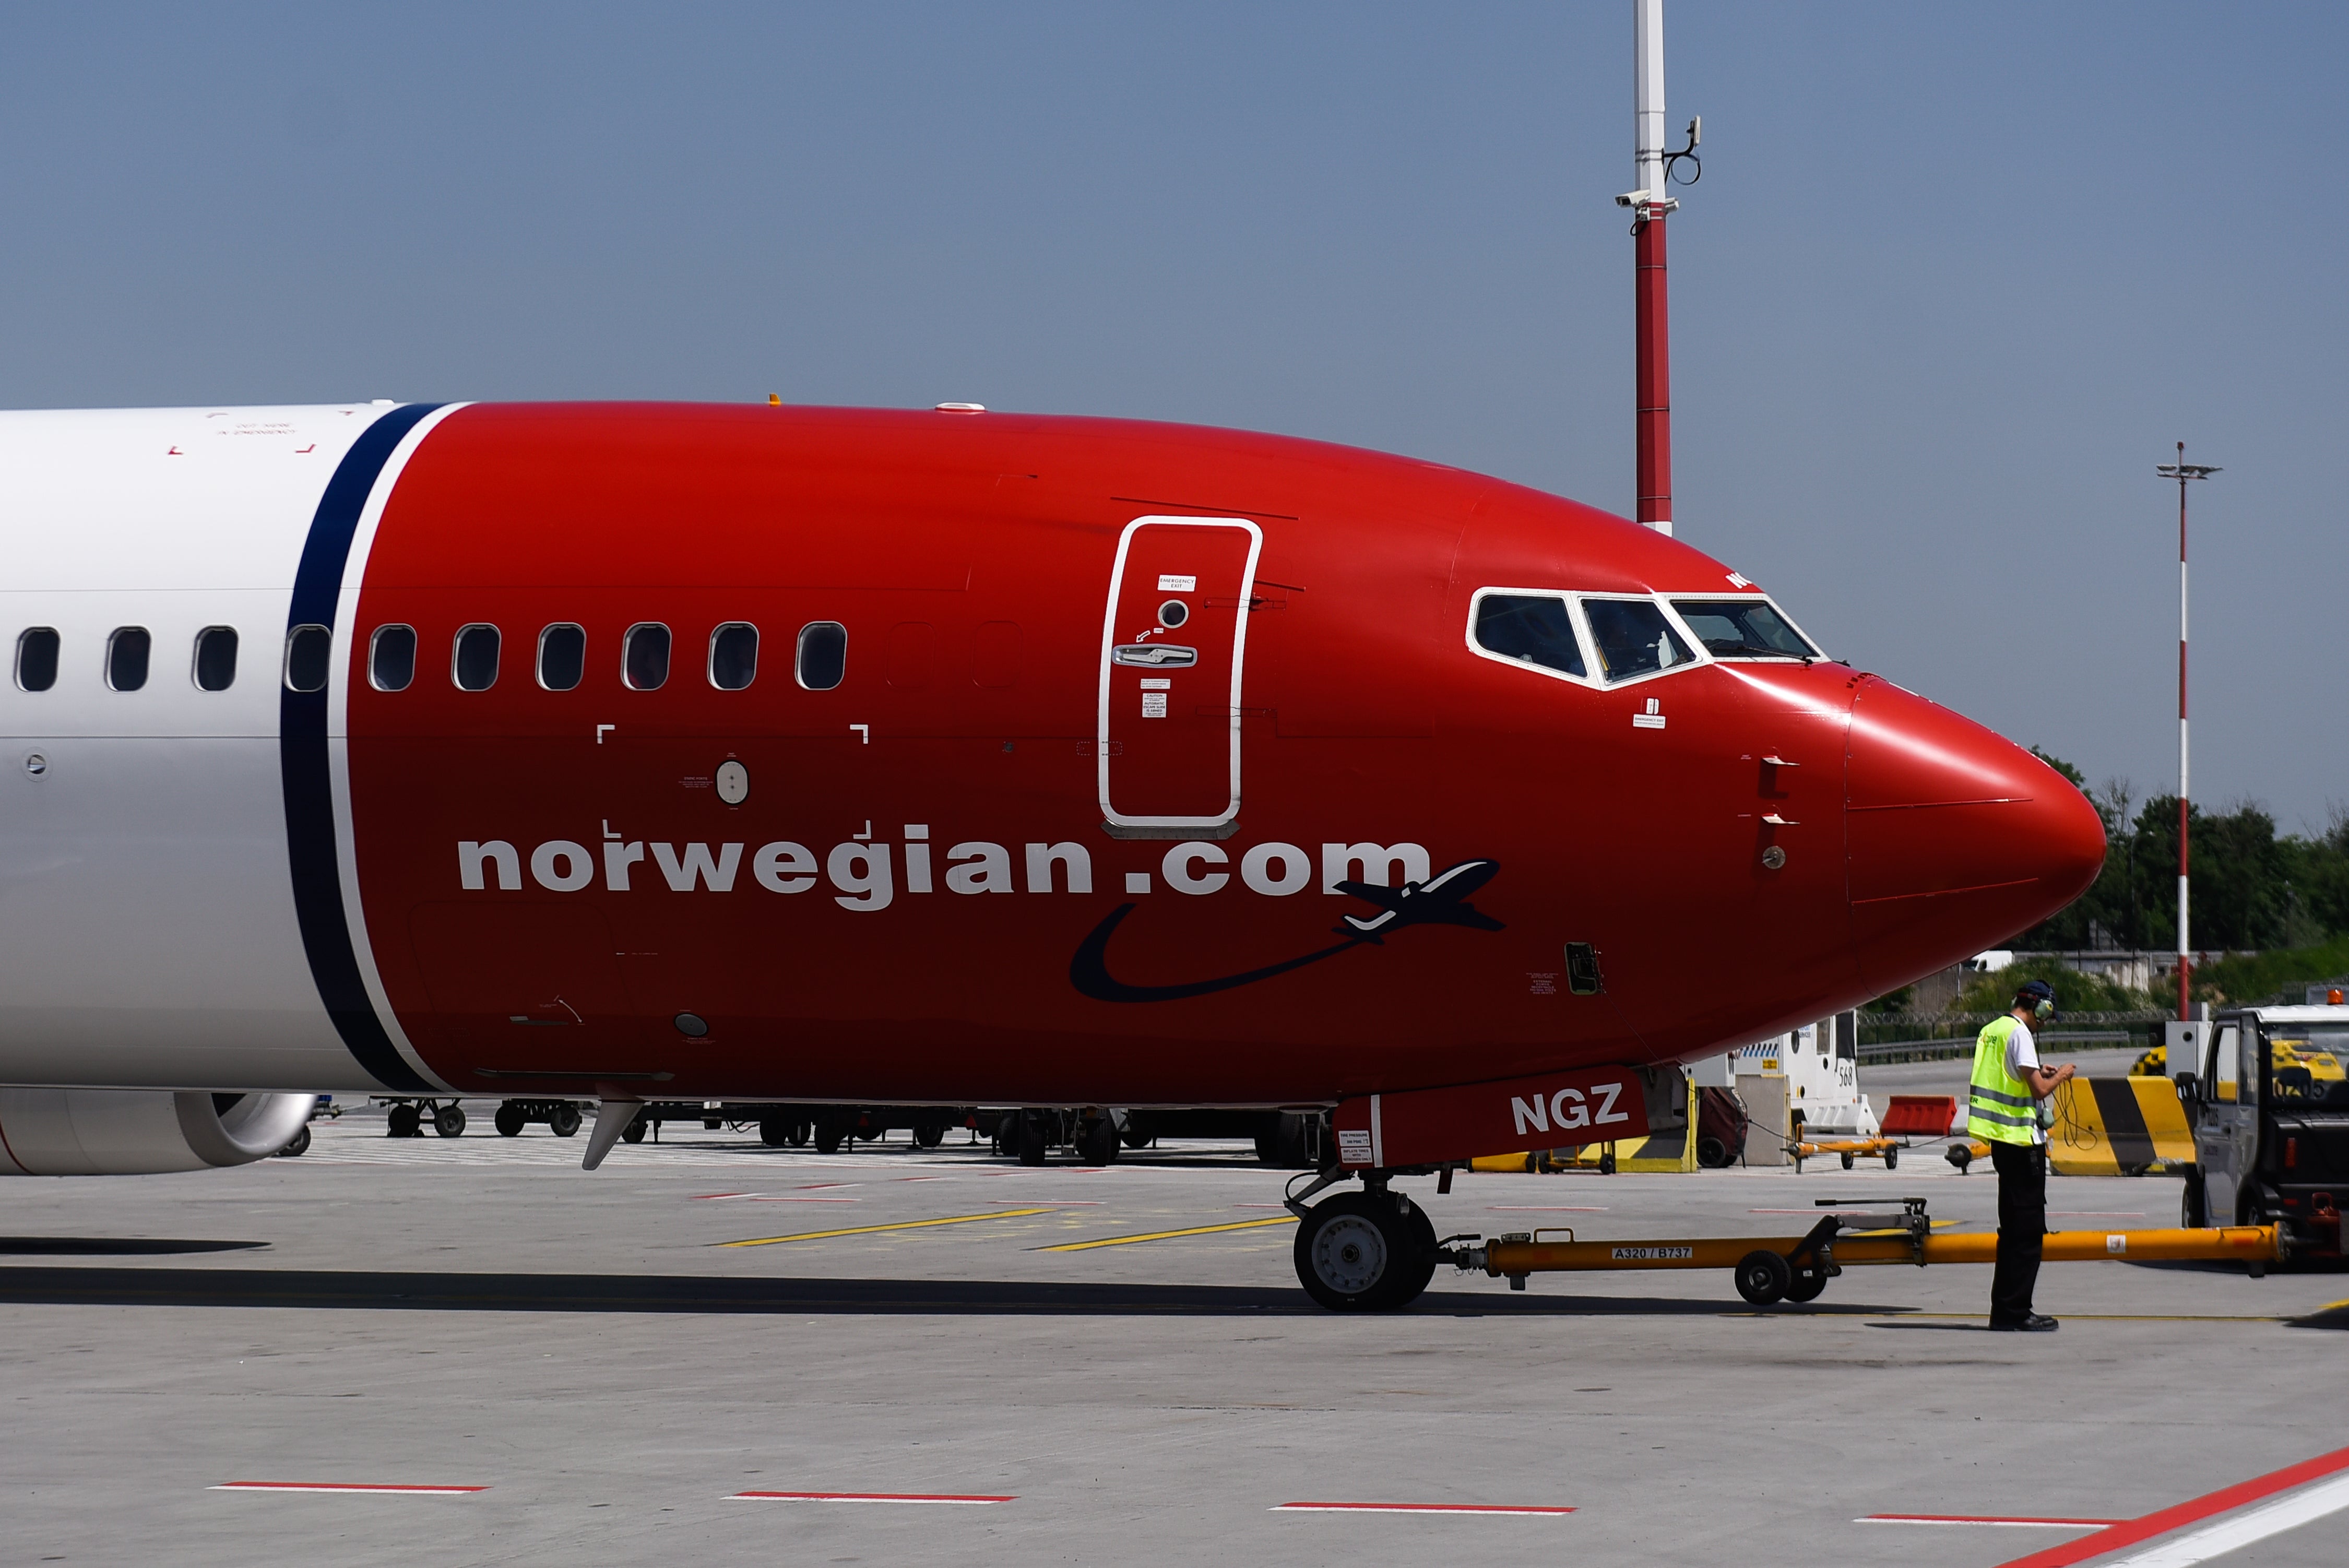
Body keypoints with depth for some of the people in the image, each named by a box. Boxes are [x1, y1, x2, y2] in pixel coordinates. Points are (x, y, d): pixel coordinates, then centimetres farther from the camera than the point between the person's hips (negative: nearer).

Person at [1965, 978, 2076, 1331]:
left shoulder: (1991, 1030, 13)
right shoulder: (2020, 1034, -14)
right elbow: (2039, 1090, -20)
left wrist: (2039, 1074, 21)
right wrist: (2059, 1076, -2)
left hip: (2001, 1140, 9)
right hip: (2022, 1141, -9)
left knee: (2013, 1228, 15)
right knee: (2028, 1230, -5)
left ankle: (2005, 1311, 18)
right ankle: (2015, 1313, -6)